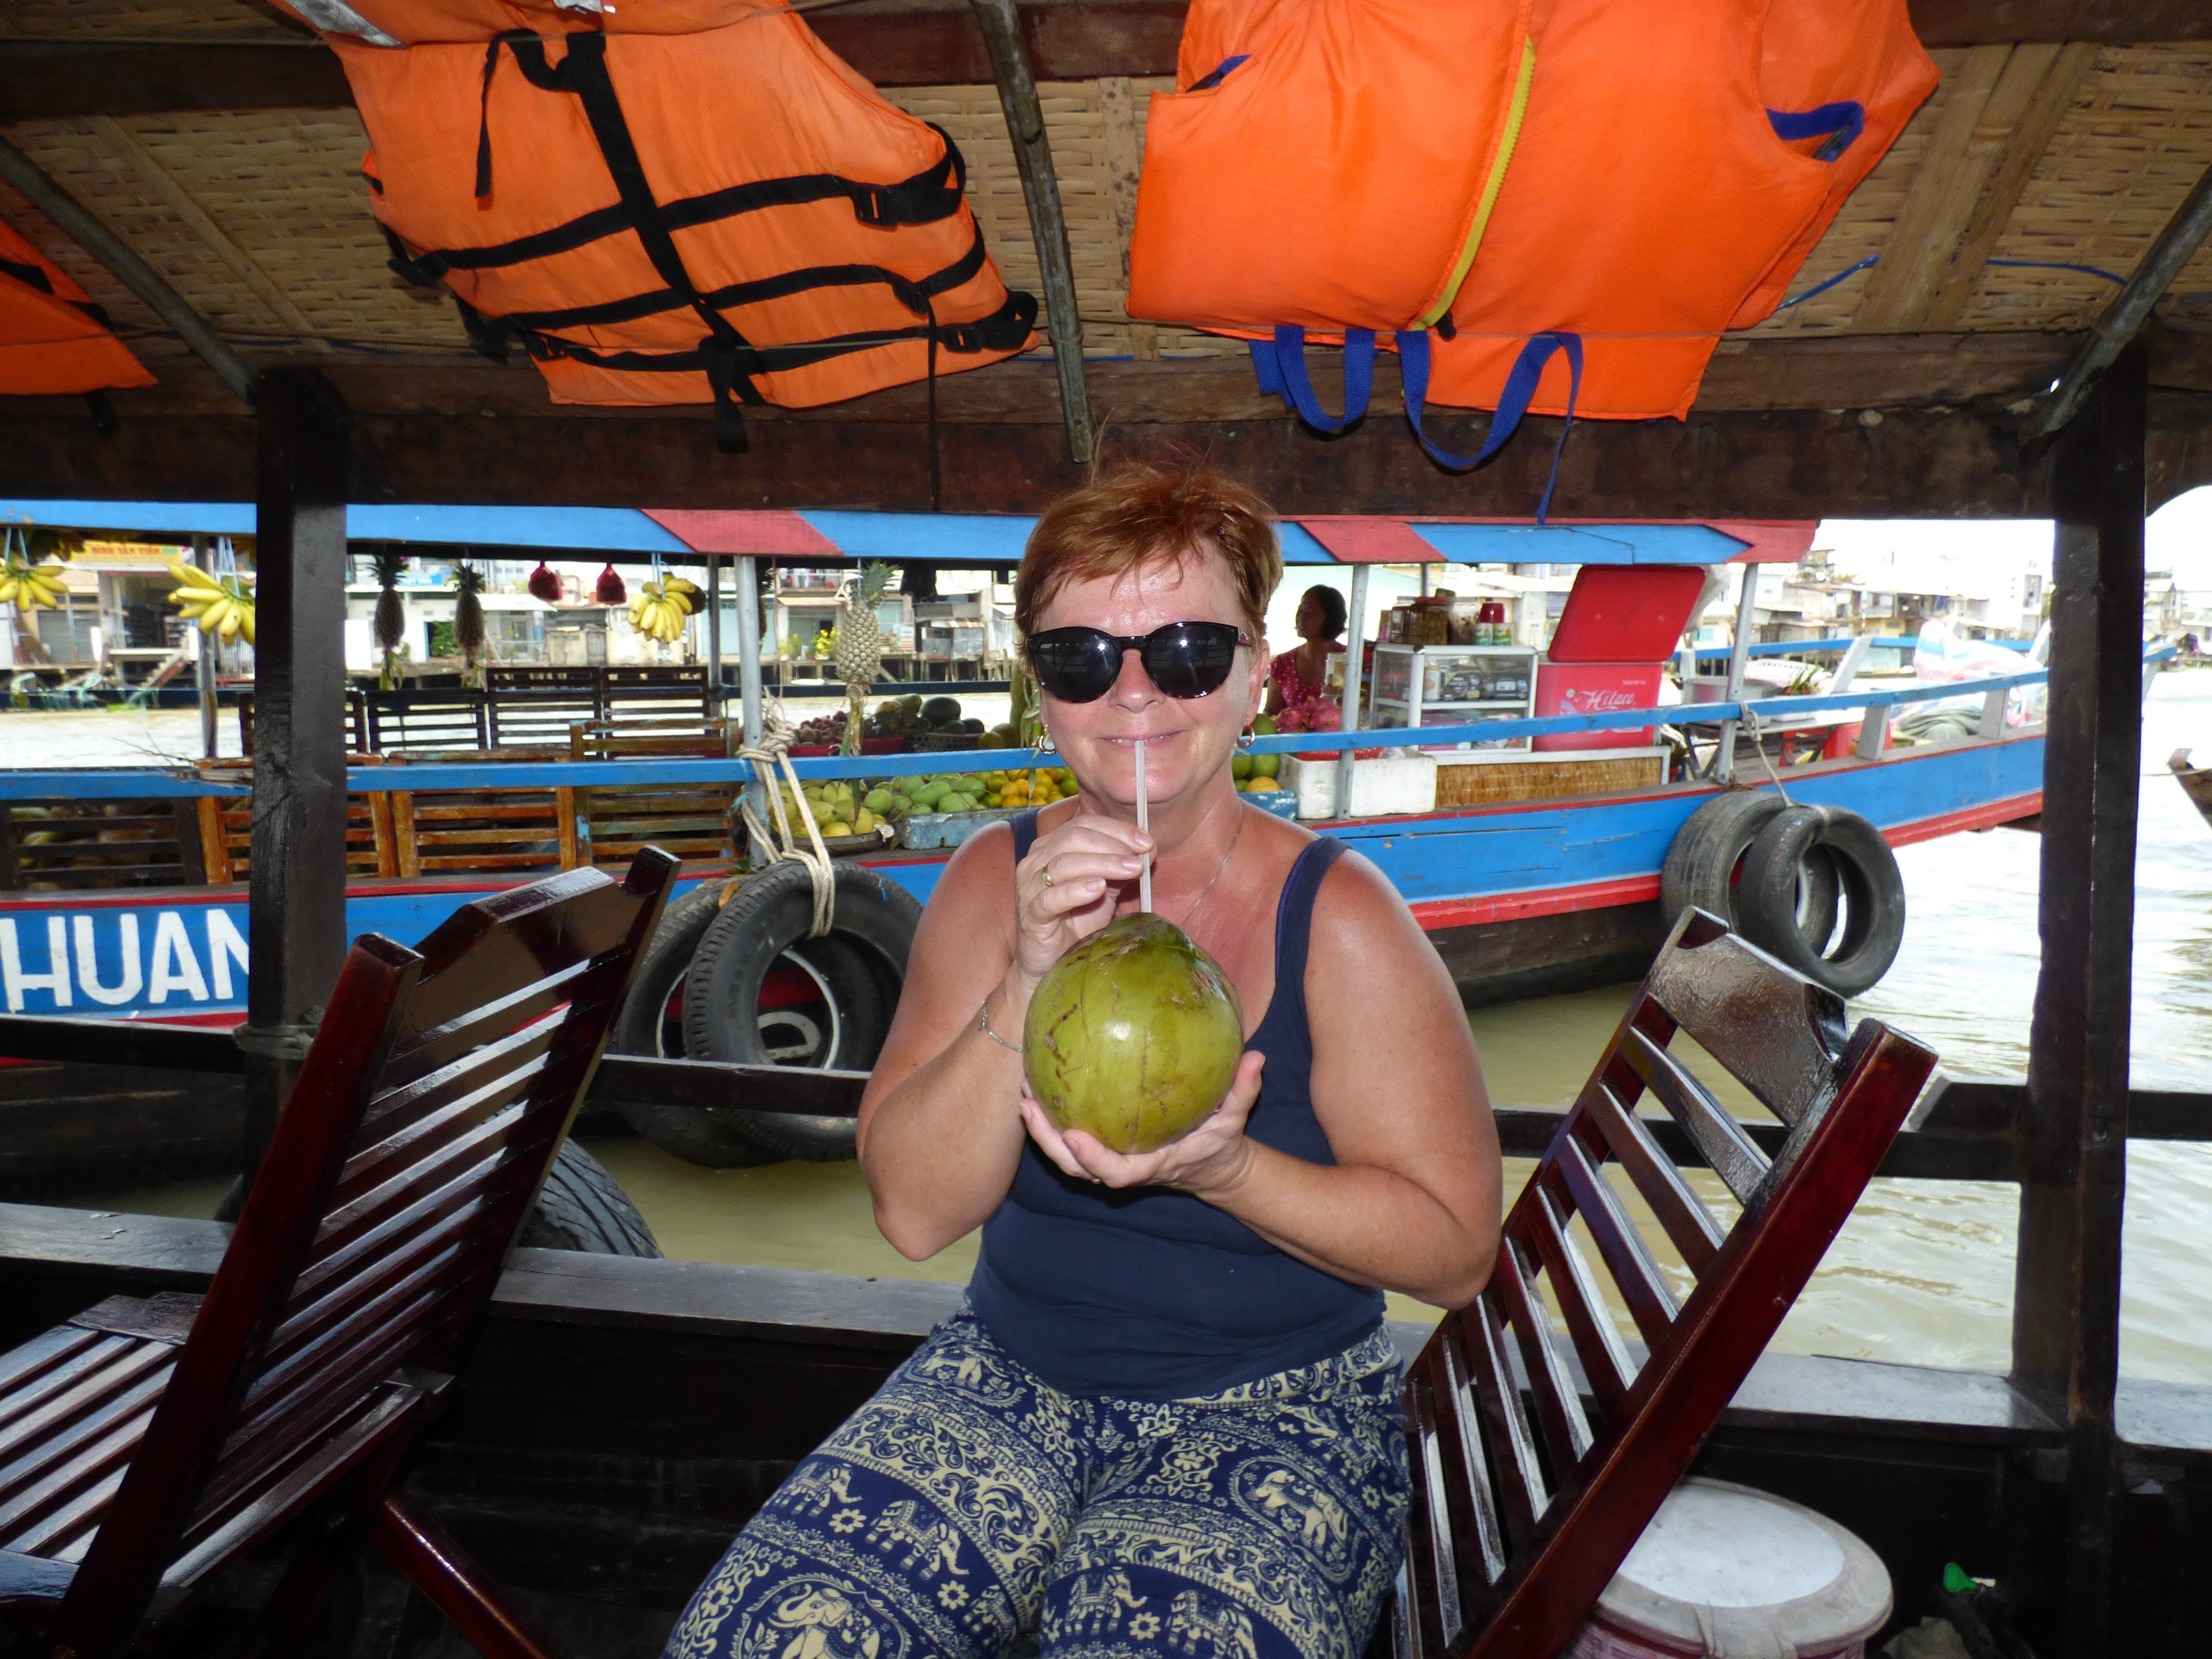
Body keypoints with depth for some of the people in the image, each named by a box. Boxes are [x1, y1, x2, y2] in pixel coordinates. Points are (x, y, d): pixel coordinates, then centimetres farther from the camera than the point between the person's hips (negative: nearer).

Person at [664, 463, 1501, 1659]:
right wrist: (1030, 982, -22)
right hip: (1013, 1379, 3)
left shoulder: (1335, 918, -12)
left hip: (1271, 1420, -2)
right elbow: (914, 1212, -8)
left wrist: (1224, 1170, -25)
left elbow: (1455, 1249, -9)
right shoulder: (994, 880, -2)